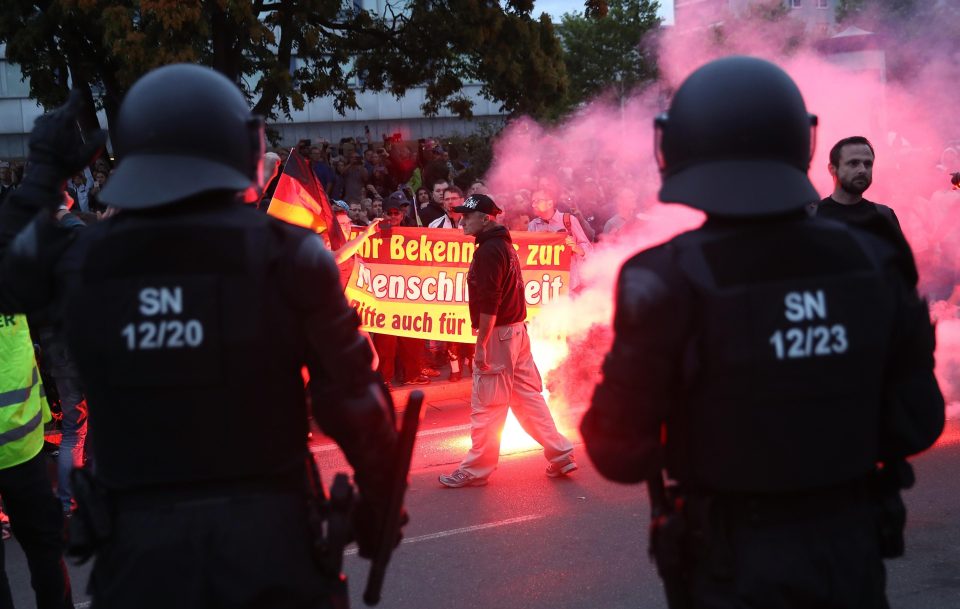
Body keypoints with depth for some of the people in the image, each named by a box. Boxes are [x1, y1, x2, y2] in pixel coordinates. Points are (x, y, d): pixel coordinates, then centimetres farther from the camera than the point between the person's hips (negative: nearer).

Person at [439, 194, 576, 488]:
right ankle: (560, 455, 16)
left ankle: (475, 470, 4)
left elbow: (489, 303, -22)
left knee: (486, 405, -3)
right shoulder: (505, 245, 15)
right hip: (517, 330, 10)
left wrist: (481, 345, -21)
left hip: (498, 334, -10)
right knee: (528, 396, 13)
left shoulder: (488, 250, -16)